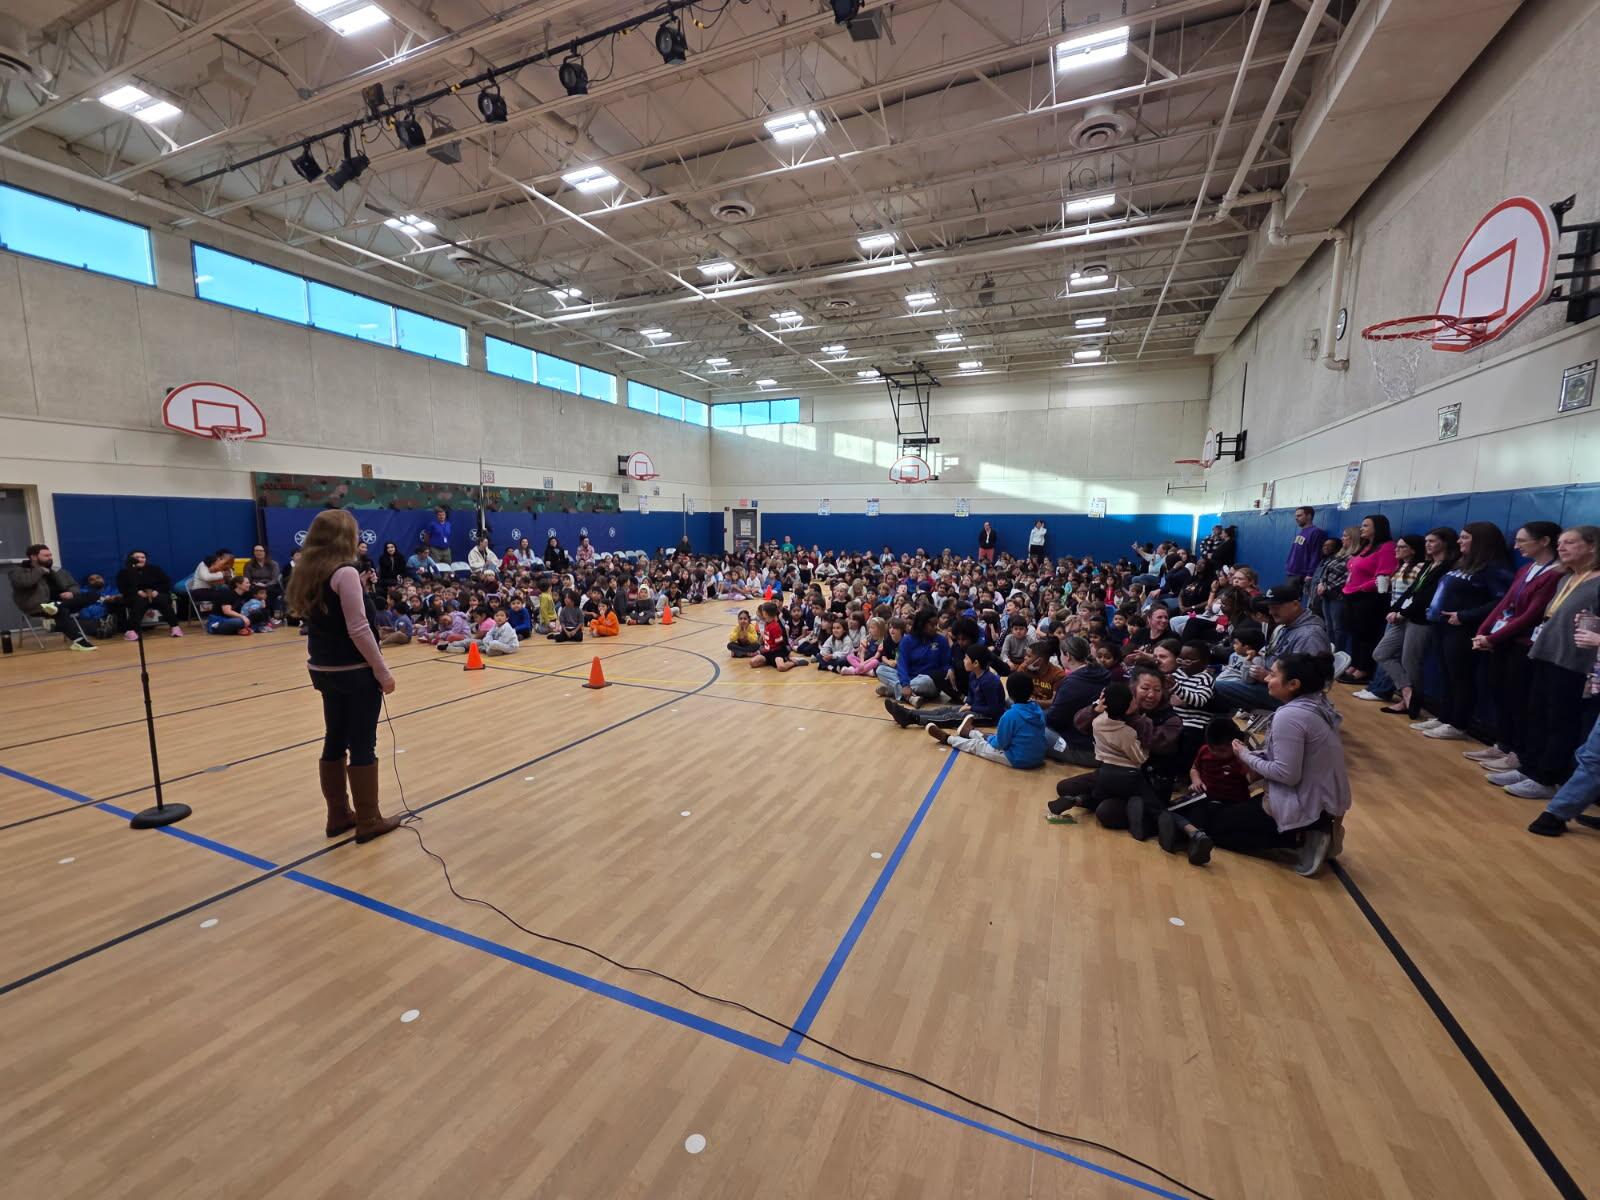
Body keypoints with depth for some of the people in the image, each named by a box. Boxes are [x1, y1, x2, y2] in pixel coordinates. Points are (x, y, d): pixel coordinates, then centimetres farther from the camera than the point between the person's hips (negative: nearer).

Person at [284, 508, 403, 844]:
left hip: (324, 670, 8)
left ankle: (338, 816, 26)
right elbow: (358, 630, -20)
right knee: (362, 745, 1)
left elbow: (318, 622, 16)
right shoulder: (345, 572, -17)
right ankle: (368, 821, 10)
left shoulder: (307, 573, 9)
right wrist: (383, 671, -15)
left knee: (335, 741, 15)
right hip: (355, 671, -8)